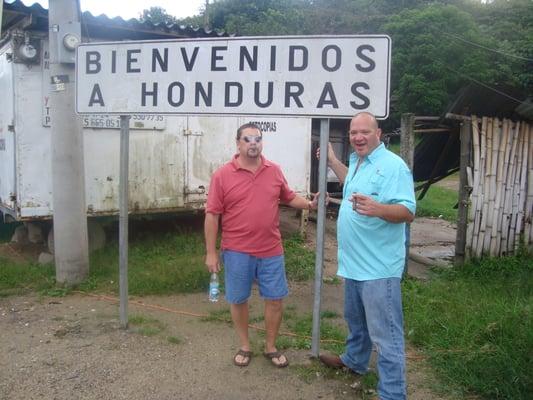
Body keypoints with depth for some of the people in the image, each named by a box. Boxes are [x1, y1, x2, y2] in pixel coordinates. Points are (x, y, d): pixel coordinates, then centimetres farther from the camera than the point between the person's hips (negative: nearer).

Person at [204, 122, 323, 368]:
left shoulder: (274, 171, 3)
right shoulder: (222, 175, -7)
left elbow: (289, 197, 18)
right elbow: (212, 215, -6)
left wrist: (310, 204, -1)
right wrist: (211, 253, -8)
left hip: (271, 251, 3)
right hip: (237, 252, -2)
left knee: (275, 299, 9)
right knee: (238, 300, 11)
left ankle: (271, 347, 28)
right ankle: (245, 347, 30)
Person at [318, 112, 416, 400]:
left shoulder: (393, 165, -19)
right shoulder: (356, 162, 10)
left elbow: (408, 212, -26)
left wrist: (377, 209, -44)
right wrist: (333, 162, 30)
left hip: (378, 266, -10)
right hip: (354, 262, 10)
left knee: (385, 334, -2)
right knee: (355, 320, 28)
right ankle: (354, 360, 49)